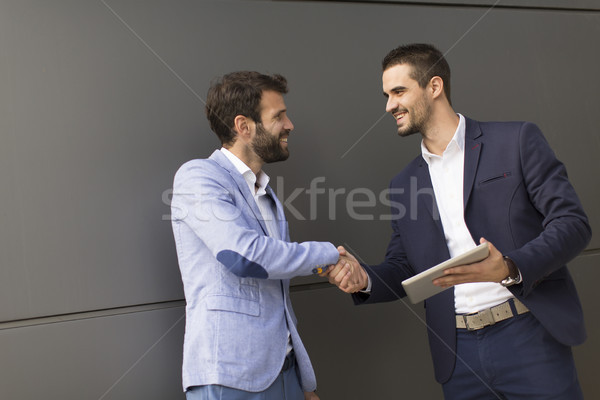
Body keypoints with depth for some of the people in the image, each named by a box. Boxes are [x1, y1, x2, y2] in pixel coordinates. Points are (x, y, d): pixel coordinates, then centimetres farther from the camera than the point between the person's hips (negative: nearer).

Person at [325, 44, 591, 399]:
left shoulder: (518, 141, -2)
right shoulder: (404, 185, 11)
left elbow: (573, 222, -7)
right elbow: (403, 268, 14)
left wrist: (510, 269, -23)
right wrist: (365, 279, -8)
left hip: (530, 334, -3)